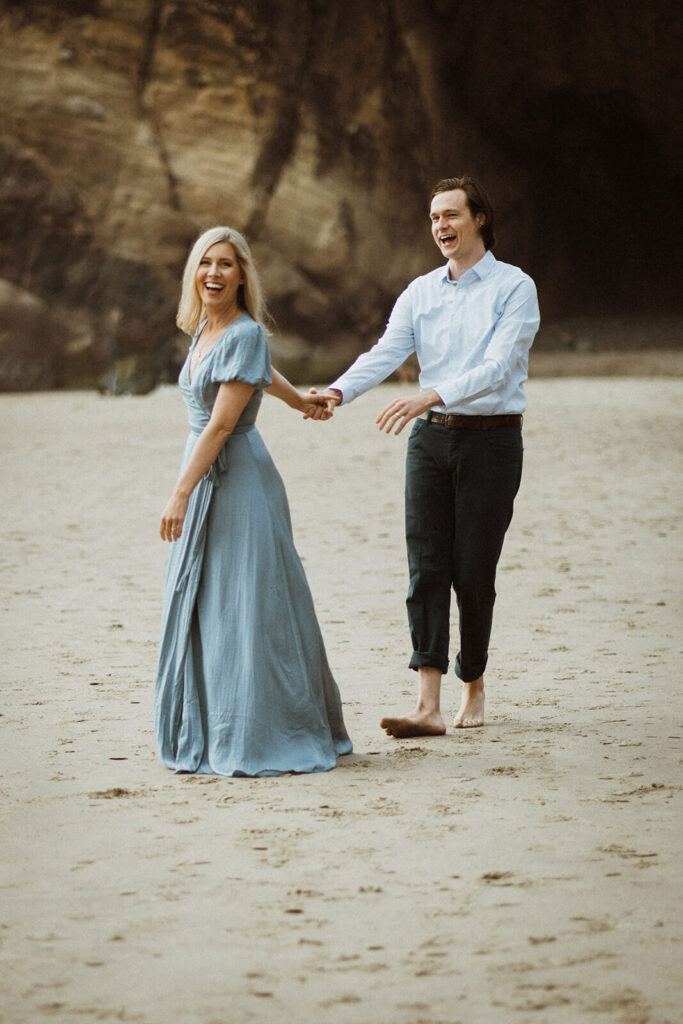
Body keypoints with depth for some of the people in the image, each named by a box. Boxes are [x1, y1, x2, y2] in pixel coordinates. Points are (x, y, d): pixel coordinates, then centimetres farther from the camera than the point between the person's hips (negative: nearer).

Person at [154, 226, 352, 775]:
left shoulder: (245, 334, -14)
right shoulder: (204, 329, 11)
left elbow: (222, 424, -19)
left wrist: (181, 493, -21)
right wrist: (296, 399, 45)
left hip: (239, 482, -9)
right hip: (204, 480, 9)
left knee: (244, 608, -7)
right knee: (197, 606, 9)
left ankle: (255, 740, -2)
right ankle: (208, 736, 17)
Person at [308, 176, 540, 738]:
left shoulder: (514, 288, -4)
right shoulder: (420, 292, 11)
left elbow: (496, 367, -16)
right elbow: (386, 352, -2)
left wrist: (431, 395, -30)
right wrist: (338, 392, -21)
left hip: (491, 438, -4)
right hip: (431, 438, 4)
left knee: (473, 571, 0)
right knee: (426, 566, -6)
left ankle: (474, 685, 21)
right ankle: (428, 705, -11)